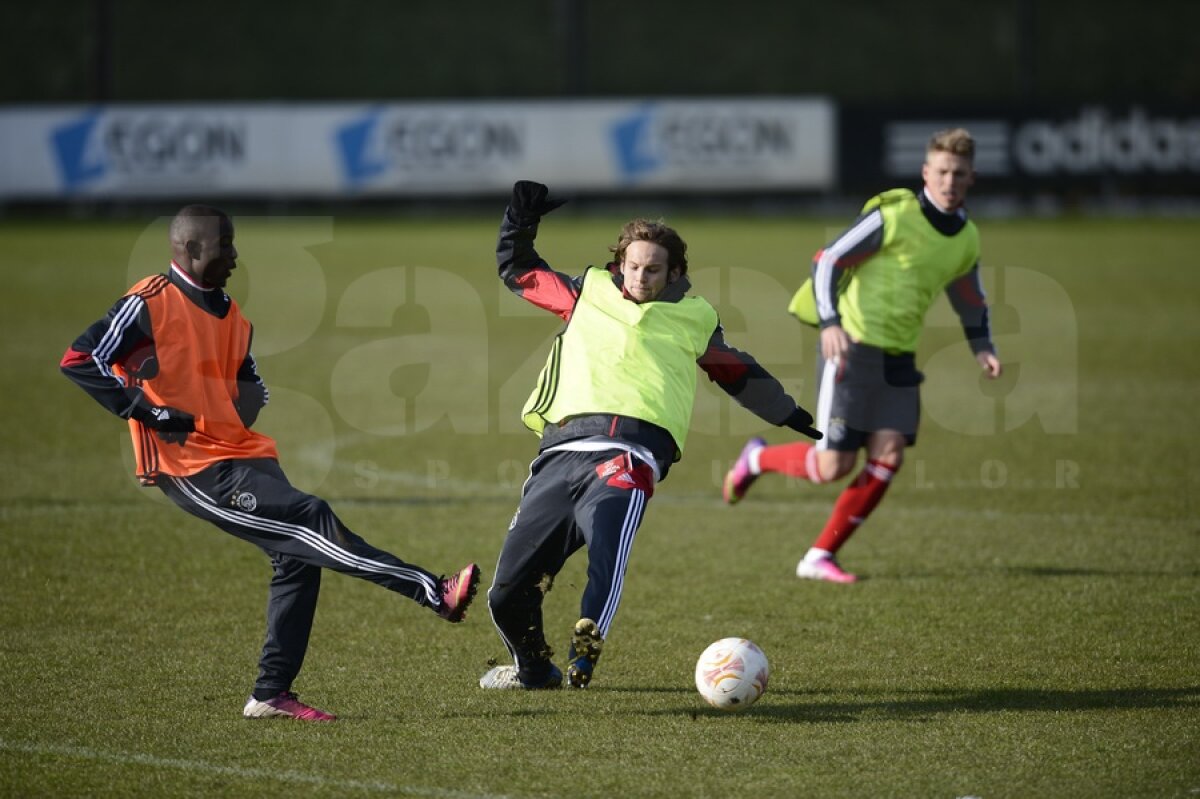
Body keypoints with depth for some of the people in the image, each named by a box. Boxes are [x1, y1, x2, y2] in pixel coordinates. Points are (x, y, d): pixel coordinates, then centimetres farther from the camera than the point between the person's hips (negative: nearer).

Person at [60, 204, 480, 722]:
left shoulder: (229, 314, 16)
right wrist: (147, 412, -17)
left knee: (297, 555, 0)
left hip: (242, 454, 9)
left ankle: (271, 694, 8)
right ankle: (437, 595, -21)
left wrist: (249, 399, 7)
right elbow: (78, 359, -14)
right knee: (312, 522, -17)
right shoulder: (151, 304, -9)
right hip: (192, 468, -9)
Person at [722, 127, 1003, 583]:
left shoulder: (966, 239, 8)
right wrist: (830, 323, -25)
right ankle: (757, 459, 21)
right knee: (834, 466, -10)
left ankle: (820, 557, 2)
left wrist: (981, 349, 10)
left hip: (898, 358, 6)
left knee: (888, 456, -8)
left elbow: (971, 302, 25)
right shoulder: (893, 216, -13)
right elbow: (828, 261, -12)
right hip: (851, 346, -6)